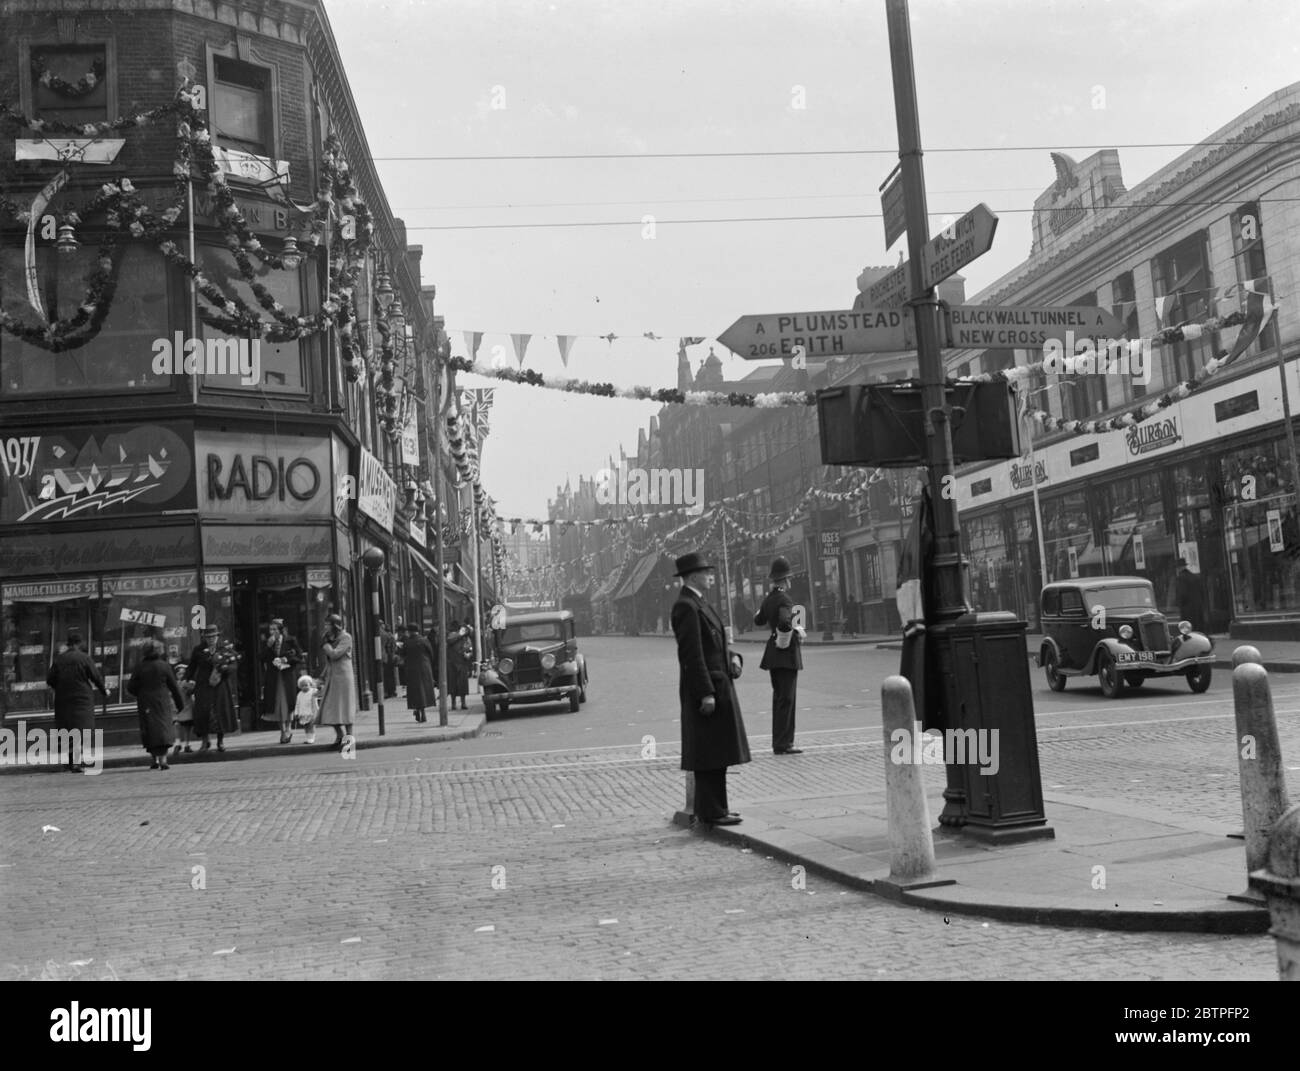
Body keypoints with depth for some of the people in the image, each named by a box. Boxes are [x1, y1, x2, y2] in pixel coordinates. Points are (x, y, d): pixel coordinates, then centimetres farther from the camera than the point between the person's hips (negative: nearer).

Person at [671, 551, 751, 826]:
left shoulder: (699, 604, 17)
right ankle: (710, 811, 0)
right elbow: (692, 654, -20)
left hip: (718, 685, 10)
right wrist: (706, 694, -23)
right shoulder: (686, 607, -15)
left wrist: (732, 657, 4)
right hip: (705, 688, -10)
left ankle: (714, 808, 21)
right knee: (709, 753, -5)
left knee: (717, 754, 14)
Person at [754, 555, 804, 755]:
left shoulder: (769, 598, 10)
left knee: (780, 697, 14)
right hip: (787, 652, -9)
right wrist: (796, 634, -15)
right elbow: (785, 623, -32)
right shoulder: (784, 599, -16)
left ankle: (779, 742, 20)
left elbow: (758, 620, 24)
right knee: (786, 699, -6)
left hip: (773, 654, 9)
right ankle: (783, 744, -5)